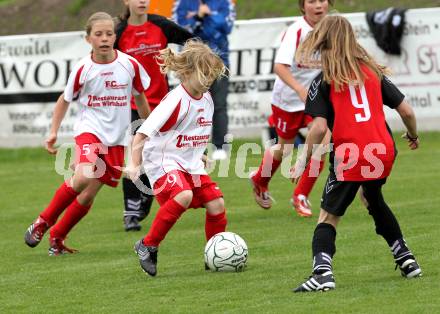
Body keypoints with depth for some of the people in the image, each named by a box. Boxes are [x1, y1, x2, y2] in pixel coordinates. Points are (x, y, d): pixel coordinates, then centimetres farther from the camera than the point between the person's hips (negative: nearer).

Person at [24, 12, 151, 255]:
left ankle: (57, 237, 19)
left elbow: (140, 97, 12)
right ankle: (44, 221, -8)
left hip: (116, 139, 2)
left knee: (88, 194, 0)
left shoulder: (130, 65, -4)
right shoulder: (83, 69, -8)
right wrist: (53, 132, 1)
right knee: (83, 177, -28)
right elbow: (65, 100, 8)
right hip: (89, 128, -2)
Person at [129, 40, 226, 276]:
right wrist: (135, 165, -26)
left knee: (216, 204, -3)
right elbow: (142, 133, -22)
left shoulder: (206, 99, 3)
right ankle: (148, 246, -17)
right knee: (183, 196, -31)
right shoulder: (175, 101, -21)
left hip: (190, 163, 8)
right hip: (163, 161, -8)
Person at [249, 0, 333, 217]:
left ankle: (301, 197, 5)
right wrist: (300, 90, -49)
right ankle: (259, 180, 46)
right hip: (288, 99, -4)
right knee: (284, 149, 14)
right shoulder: (296, 31, -24)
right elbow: (279, 66, -37)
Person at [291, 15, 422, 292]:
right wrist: (413, 136, 28)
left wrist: (304, 159, -2)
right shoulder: (374, 72, 10)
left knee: (328, 216, 4)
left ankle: (322, 271, -19)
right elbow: (406, 110, 9)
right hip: (383, 153, 5)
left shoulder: (324, 81, -2)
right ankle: (406, 259, 32)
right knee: (374, 201, 32)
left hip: (349, 157, -5)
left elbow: (320, 127, -13)